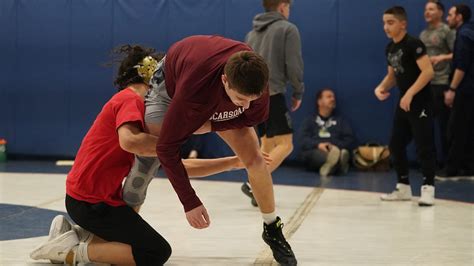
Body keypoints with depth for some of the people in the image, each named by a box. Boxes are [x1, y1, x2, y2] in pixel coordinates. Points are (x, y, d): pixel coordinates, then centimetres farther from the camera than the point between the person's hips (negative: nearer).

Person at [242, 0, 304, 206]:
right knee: (285, 144, -6)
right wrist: (298, 92, 3)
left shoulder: (252, 33, 18)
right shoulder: (287, 29, -2)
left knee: (267, 144, 15)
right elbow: (294, 65, -9)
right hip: (272, 94, -8)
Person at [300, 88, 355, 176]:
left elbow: (349, 139, 12)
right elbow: (304, 140, 7)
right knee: (318, 153, -39)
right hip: (314, 151, -1)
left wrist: (336, 146, -10)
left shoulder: (341, 121, 28)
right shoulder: (309, 121, 23)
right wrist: (318, 145, -16)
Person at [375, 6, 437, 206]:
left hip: (420, 103, -9)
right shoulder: (390, 48, 10)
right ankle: (403, 188, 21)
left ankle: (428, 189, -6)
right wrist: (382, 88, 3)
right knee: (396, 145, 11)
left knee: (424, 146, -9)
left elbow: (428, 71, -22)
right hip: (403, 103, 9)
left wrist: (410, 94, -25)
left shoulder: (413, 44, -15)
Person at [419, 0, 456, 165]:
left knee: (444, 122, -2)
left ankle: (445, 158, 5)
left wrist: (442, 57, -25)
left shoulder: (447, 31, -5)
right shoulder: (423, 34, 16)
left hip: (442, 83, -7)